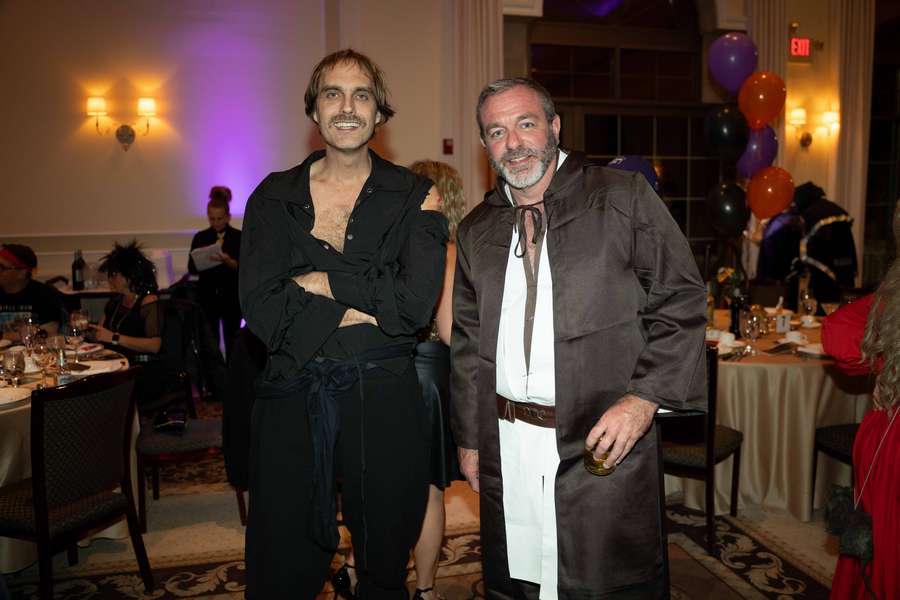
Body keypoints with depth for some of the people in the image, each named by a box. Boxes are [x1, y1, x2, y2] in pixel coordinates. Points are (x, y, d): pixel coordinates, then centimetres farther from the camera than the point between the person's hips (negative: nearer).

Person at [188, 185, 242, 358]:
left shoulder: (239, 237, 0)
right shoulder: (200, 237, 6)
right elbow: (191, 268, 3)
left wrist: (228, 261, -25)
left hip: (231, 296, -1)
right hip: (207, 296, 1)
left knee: (231, 340, 3)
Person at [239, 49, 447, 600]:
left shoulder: (413, 197, 1)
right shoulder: (275, 197, 5)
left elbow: (416, 302, -13)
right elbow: (260, 306, -7)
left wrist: (321, 280, -9)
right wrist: (365, 310, -12)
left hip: (383, 396, 0)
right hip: (293, 396, 1)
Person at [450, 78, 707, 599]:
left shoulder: (623, 197, -2)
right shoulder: (477, 230, 11)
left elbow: (681, 302, -4)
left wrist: (644, 399, -14)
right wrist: (469, 438, 14)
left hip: (606, 444, -3)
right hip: (507, 450, 4)